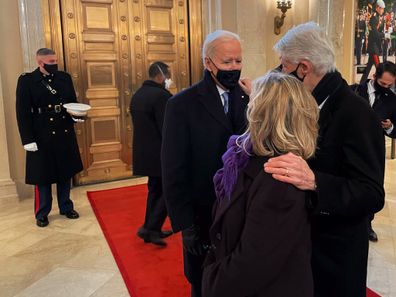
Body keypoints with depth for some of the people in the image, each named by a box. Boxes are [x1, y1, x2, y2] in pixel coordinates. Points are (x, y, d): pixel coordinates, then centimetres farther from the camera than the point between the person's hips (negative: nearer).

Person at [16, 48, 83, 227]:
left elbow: (73, 102, 13)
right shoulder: (26, 80, -6)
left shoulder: (65, 77, 6)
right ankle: (42, 214, 23)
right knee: (42, 177, 7)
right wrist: (28, 140, -14)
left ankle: (66, 207, 30)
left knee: (65, 173, 14)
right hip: (42, 137, -4)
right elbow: (23, 113, -9)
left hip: (65, 134, 4)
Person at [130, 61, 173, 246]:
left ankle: (151, 229, 25)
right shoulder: (161, 95, -19)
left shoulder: (137, 95, 9)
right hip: (162, 153, -9)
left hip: (144, 151, 9)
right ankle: (151, 229, 3)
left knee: (155, 190, 18)